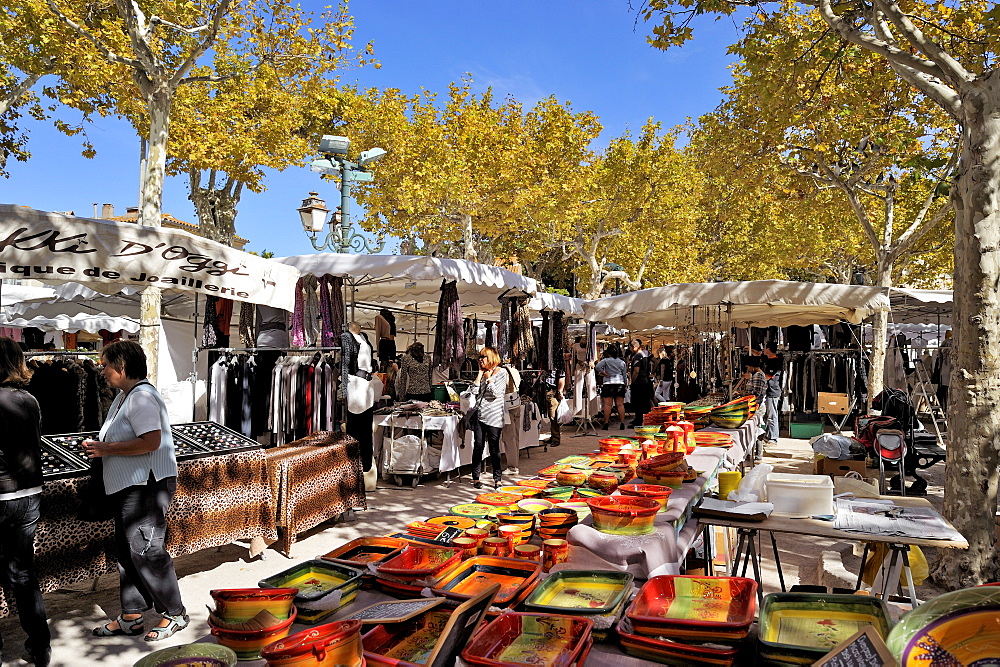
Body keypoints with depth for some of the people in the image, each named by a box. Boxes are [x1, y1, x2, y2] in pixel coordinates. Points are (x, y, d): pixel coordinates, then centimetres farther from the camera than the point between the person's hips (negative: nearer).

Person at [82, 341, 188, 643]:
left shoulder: (142, 397, -18)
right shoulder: (122, 396, 16)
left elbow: (151, 441, -28)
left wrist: (106, 449, -19)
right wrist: (97, 447, 8)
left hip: (146, 486, -11)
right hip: (127, 486, 11)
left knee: (145, 551, -6)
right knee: (126, 550, 14)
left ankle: (175, 614, 8)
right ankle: (131, 617, 25)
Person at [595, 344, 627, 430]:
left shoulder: (606, 360, 0)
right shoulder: (622, 362, 11)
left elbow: (597, 367, -16)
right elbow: (625, 376, 13)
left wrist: (604, 373, -5)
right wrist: (624, 381, 27)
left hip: (609, 383, -3)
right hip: (620, 384, 3)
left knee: (608, 404, -4)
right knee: (620, 404, 3)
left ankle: (606, 423, -5)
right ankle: (622, 423, 3)